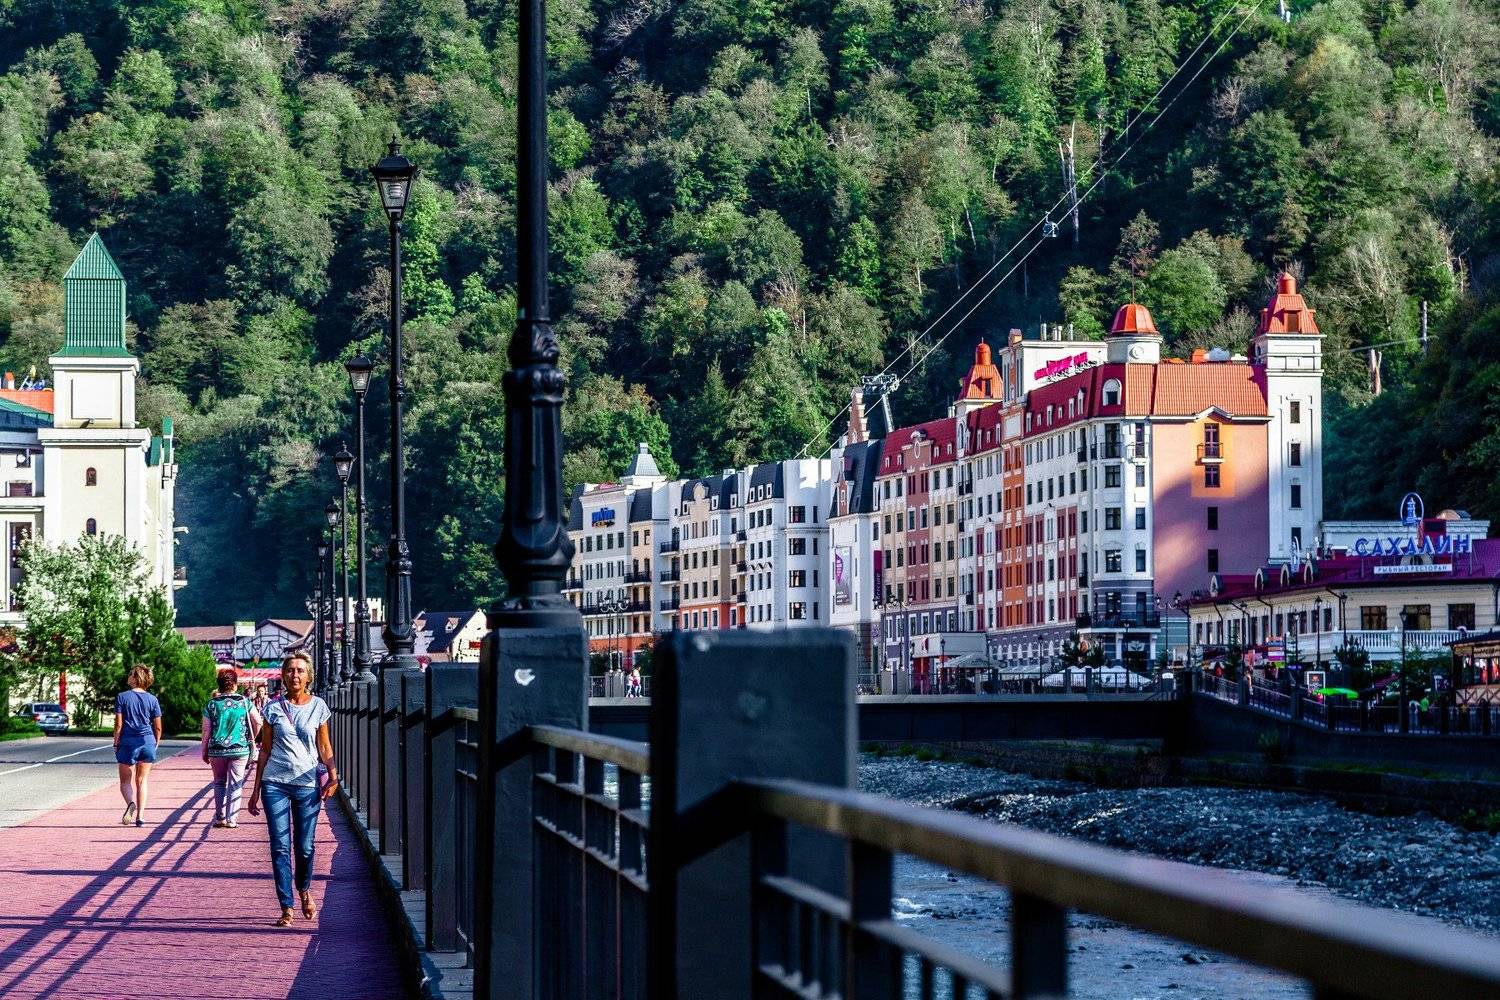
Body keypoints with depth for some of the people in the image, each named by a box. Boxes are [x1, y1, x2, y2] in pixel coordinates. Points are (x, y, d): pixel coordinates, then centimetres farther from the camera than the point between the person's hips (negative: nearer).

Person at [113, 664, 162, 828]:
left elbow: (118, 724, -6)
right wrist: (155, 744, 17)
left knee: (126, 781, 8)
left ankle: (131, 803, -21)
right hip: (147, 742, 2)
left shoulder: (122, 697, -4)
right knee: (142, 781, 10)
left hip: (128, 743, -2)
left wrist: (116, 744, 3)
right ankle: (140, 816, 2)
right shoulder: (152, 699, 2)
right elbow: (158, 727, 4)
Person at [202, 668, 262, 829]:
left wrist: (204, 752, 9)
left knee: (219, 783, 16)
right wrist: (251, 739, 12)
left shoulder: (212, 704, -1)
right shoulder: (244, 702, -1)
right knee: (235, 784, 6)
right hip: (240, 749, -1)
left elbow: (206, 731, 0)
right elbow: (258, 722, -5)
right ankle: (231, 819, 3)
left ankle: (219, 817, 14)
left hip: (217, 750, 1)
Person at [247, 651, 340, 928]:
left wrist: (332, 775, -4)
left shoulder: (318, 706, 4)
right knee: (280, 847, -4)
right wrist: (256, 789, 7)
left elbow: (324, 746, 11)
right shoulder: (273, 707, 3)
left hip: (307, 783, 0)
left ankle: (304, 889, 31)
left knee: (305, 847, 2)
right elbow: (265, 749, 8)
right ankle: (287, 908, -1)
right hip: (275, 782, 0)